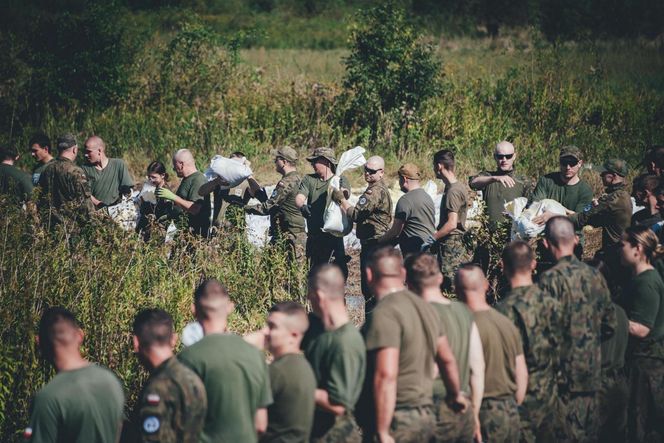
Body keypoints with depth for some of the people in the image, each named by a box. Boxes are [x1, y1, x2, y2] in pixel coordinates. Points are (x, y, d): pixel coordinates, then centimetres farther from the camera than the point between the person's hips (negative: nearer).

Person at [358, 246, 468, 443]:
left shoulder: (384, 313, -15)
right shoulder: (424, 307, 11)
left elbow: (386, 375, -24)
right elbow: (447, 359, 22)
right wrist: (455, 394, 41)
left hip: (397, 418, -8)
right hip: (425, 415, 9)